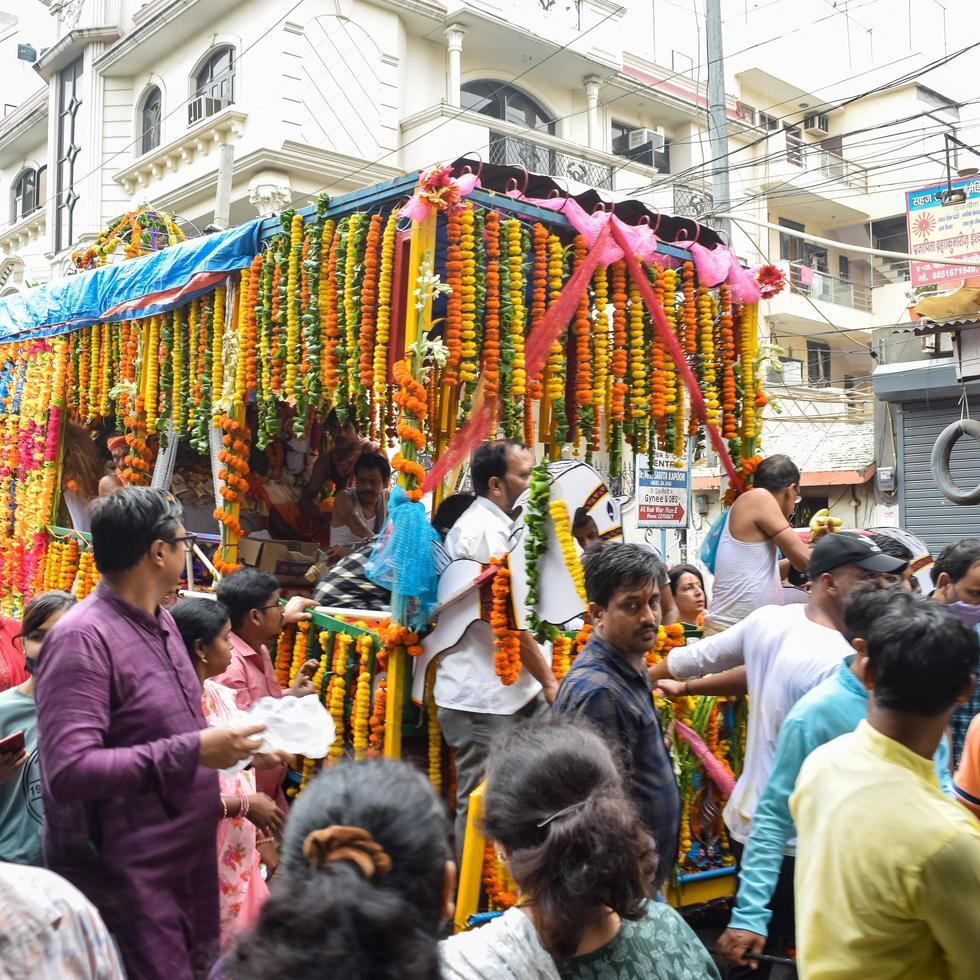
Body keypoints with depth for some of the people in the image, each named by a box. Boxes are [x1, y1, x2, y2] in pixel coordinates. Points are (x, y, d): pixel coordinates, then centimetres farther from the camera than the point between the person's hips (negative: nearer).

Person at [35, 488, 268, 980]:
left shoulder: (162, 621, 9)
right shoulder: (82, 638, -20)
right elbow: (69, 771, -28)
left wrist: (232, 744, 4)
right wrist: (192, 752, -28)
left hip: (189, 861, 9)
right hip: (124, 878, -8)